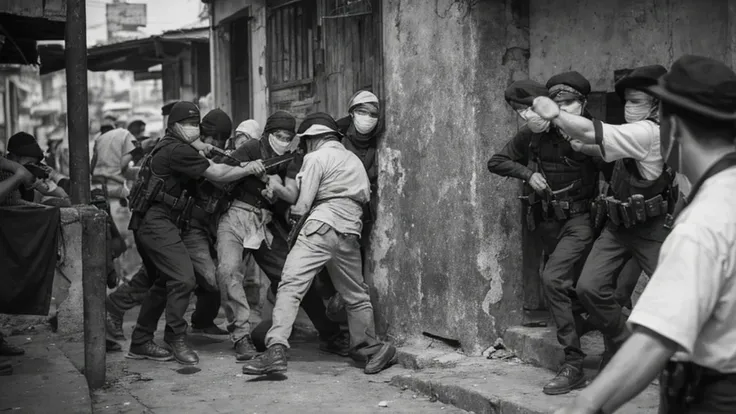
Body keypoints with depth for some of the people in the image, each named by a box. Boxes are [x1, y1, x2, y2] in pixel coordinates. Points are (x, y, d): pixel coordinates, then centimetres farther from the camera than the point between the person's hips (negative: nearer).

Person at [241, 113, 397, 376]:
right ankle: (371, 350, 25)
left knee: (290, 285, -12)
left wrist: (294, 215, 18)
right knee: (356, 295, 18)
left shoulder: (316, 158, 3)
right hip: (351, 233, 6)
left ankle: (276, 350, -25)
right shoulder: (355, 160, 24)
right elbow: (365, 196, 19)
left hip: (321, 227, -6)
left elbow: (303, 203, -1)